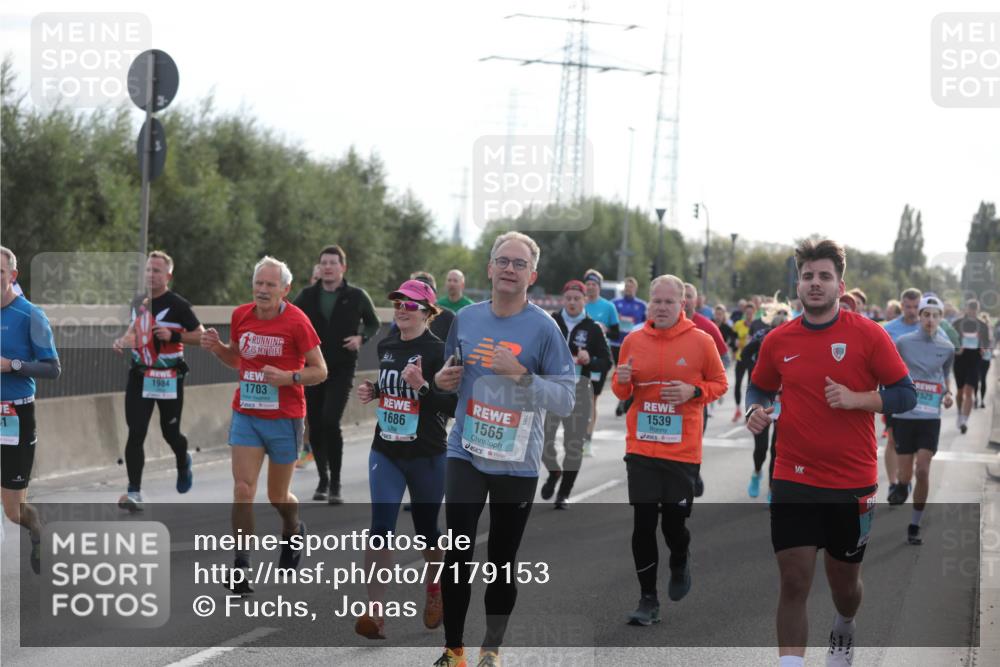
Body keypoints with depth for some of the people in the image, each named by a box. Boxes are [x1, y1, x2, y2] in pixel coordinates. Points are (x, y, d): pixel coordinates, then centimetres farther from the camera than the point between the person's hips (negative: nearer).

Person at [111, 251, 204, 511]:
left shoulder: (178, 304, -8)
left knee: (170, 432, 9)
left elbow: (201, 336, -8)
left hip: (169, 379, -4)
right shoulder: (138, 301, 9)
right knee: (135, 433, -6)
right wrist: (122, 341, 4)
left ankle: (183, 463, 44)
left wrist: (174, 336, -21)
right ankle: (134, 492, -4)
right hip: (139, 376, 4)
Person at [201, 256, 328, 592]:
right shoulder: (240, 316, 2)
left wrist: (288, 377, -23)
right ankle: (242, 567, -6)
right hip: (245, 414, 3)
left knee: (277, 496, 10)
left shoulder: (297, 321, -11)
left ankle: (293, 530, 44)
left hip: (285, 419, -3)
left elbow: (320, 371, -7)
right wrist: (216, 347, -2)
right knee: (243, 490, -9)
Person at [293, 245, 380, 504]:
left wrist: (361, 338, -7)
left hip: (342, 369, -3)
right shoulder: (308, 295, 4)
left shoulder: (356, 296, -1)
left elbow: (373, 323, 12)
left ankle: (335, 484, -7)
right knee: (315, 426, 5)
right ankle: (323, 480, 24)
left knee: (330, 421, -18)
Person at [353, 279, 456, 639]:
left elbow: (453, 406, -14)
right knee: (381, 528, -11)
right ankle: (376, 614, -15)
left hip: (427, 455, -4)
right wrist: (371, 392, 4)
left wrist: (422, 386, -28)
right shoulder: (385, 346, 5)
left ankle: (435, 586, 44)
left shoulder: (439, 351, -12)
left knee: (425, 529, 13)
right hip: (386, 451, 4)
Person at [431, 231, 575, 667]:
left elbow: (566, 400, -13)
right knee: (456, 556, -3)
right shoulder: (466, 319, 3)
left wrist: (521, 375, -25)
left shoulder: (544, 328, -10)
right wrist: (443, 381, -3)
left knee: (502, 562, 8)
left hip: (518, 463, -2)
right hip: (466, 454, 2)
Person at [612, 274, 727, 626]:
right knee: (643, 525, 0)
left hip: (682, 450, -2)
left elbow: (719, 383, 5)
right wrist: (621, 381, -9)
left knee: (675, 521, 2)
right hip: (641, 448, 2)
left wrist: (693, 391, -13)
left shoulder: (701, 341, -3)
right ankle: (648, 599, 10)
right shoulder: (633, 341, 4)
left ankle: (680, 564, 37)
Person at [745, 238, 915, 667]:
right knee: (793, 581, -9)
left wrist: (855, 398, -20)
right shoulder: (777, 341, 2)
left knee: (844, 580, 15)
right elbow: (759, 388, 18)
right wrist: (756, 410, -5)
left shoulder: (868, 334, -6)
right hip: (793, 479, 1)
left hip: (853, 483, -1)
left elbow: (905, 395, -5)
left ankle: (844, 630, 49)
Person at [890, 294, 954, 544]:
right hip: (904, 414, -1)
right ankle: (901, 487, 38)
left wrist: (947, 394, 1)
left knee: (923, 471, -9)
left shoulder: (946, 348, 4)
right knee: (906, 474, -1)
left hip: (930, 417, 1)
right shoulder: (903, 343, -3)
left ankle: (914, 527, 3)